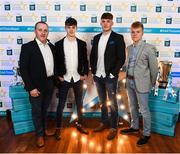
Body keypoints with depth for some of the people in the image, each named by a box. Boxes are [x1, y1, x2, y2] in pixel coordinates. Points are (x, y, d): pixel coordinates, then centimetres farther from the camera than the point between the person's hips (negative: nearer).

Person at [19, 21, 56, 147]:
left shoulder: (51, 46, 5)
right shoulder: (27, 47, -12)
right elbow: (23, 69, -14)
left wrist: (56, 80, 9)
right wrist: (31, 88, -17)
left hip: (49, 84, 5)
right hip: (36, 85, -5)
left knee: (45, 109, 20)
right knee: (37, 111, 10)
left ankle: (44, 129, 40)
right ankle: (39, 134, 29)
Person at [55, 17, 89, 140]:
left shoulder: (82, 44, 2)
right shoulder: (59, 44, -2)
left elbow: (85, 60, 6)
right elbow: (56, 62, 1)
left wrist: (85, 74, -1)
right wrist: (59, 76, -5)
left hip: (78, 78, 2)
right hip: (64, 79, -2)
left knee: (79, 103, 12)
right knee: (61, 104, 3)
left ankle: (79, 124, 29)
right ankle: (58, 128, 16)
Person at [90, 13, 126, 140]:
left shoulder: (118, 38, -6)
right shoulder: (97, 38, 9)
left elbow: (121, 58, -10)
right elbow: (92, 55, 14)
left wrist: (113, 73, -14)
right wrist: (93, 71, 5)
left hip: (110, 77, -5)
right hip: (98, 76, 5)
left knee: (112, 103, 5)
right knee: (103, 101, 17)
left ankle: (114, 127, 19)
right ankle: (104, 122, 33)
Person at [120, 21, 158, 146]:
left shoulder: (149, 48, -13)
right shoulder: (129, 48, 7)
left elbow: (154, 68, -8)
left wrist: (152, 84, 0)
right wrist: (128, 78, 11)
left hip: (141, 83, -6)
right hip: (130, 82, 7)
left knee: (144, 110, 5)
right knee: (133, 107, 20)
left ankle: (146, 134, 21)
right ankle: (134, 127, 39)